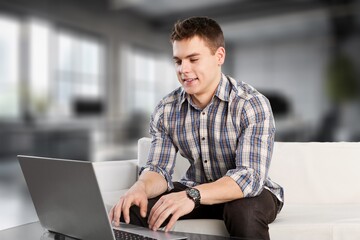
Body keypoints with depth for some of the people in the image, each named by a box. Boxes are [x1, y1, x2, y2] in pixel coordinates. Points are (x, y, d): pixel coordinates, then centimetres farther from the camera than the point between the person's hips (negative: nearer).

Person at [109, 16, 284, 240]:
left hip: (249, 194, -3)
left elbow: (250, 176, -30)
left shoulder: (252, 104, -21)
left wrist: (192, 196, -45)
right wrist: (141, 187, -31)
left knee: (244, 211, -37)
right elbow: (159, 169, -7)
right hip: (195, 193, 4)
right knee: (131, 208, -16)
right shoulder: (166, 110, -7)